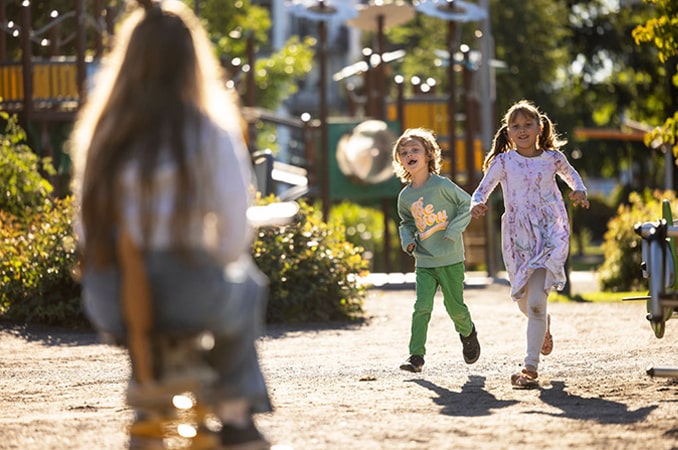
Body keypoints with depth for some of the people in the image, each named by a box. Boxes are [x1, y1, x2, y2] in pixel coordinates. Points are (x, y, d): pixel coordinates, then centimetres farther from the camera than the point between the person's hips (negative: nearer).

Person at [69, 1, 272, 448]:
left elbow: (88, 223, 8)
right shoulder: (210, 134, -7)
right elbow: (234, 227, -8)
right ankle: (235, 414, 29)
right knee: (248, 286, 31)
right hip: (187, 293, -4)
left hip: (107, 301, 4)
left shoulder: (101, 133, 6)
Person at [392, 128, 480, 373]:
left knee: (455, 307, 5)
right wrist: (408, 240, 1)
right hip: (423, 263, 3)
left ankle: (467, 332, 37)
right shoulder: (405, 196, 3)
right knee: (422, 307, -11)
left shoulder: (442, 185, -12)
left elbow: (467, 204, -3)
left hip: (451, 260, -3)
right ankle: (416, 355, -9)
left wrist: (453, 231, -12)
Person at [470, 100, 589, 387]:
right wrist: (477, 205, -27)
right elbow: (482, 190, -4)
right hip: (517, 238, 2)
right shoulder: (504, 161, -1)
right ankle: (544, 324, 52)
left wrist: (579, 190, 3)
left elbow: (570, 174, 24)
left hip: (550, 235, -2)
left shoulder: (552, 158, 3)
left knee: (536, 301, -15)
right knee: (523, 302, 14)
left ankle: (531, 367, -12)